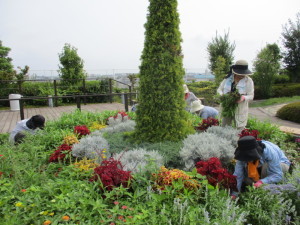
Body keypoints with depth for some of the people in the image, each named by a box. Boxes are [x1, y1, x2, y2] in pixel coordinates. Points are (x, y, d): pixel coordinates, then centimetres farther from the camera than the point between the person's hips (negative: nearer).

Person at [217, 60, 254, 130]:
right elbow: (219, 89, 7)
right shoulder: (228, 78, 1)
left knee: (240, 130, 1)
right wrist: (222, 94, -16)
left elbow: (251, 96, -5)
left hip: (240, 110, -2)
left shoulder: (248, 80, -6)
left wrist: (244, 98, -27)